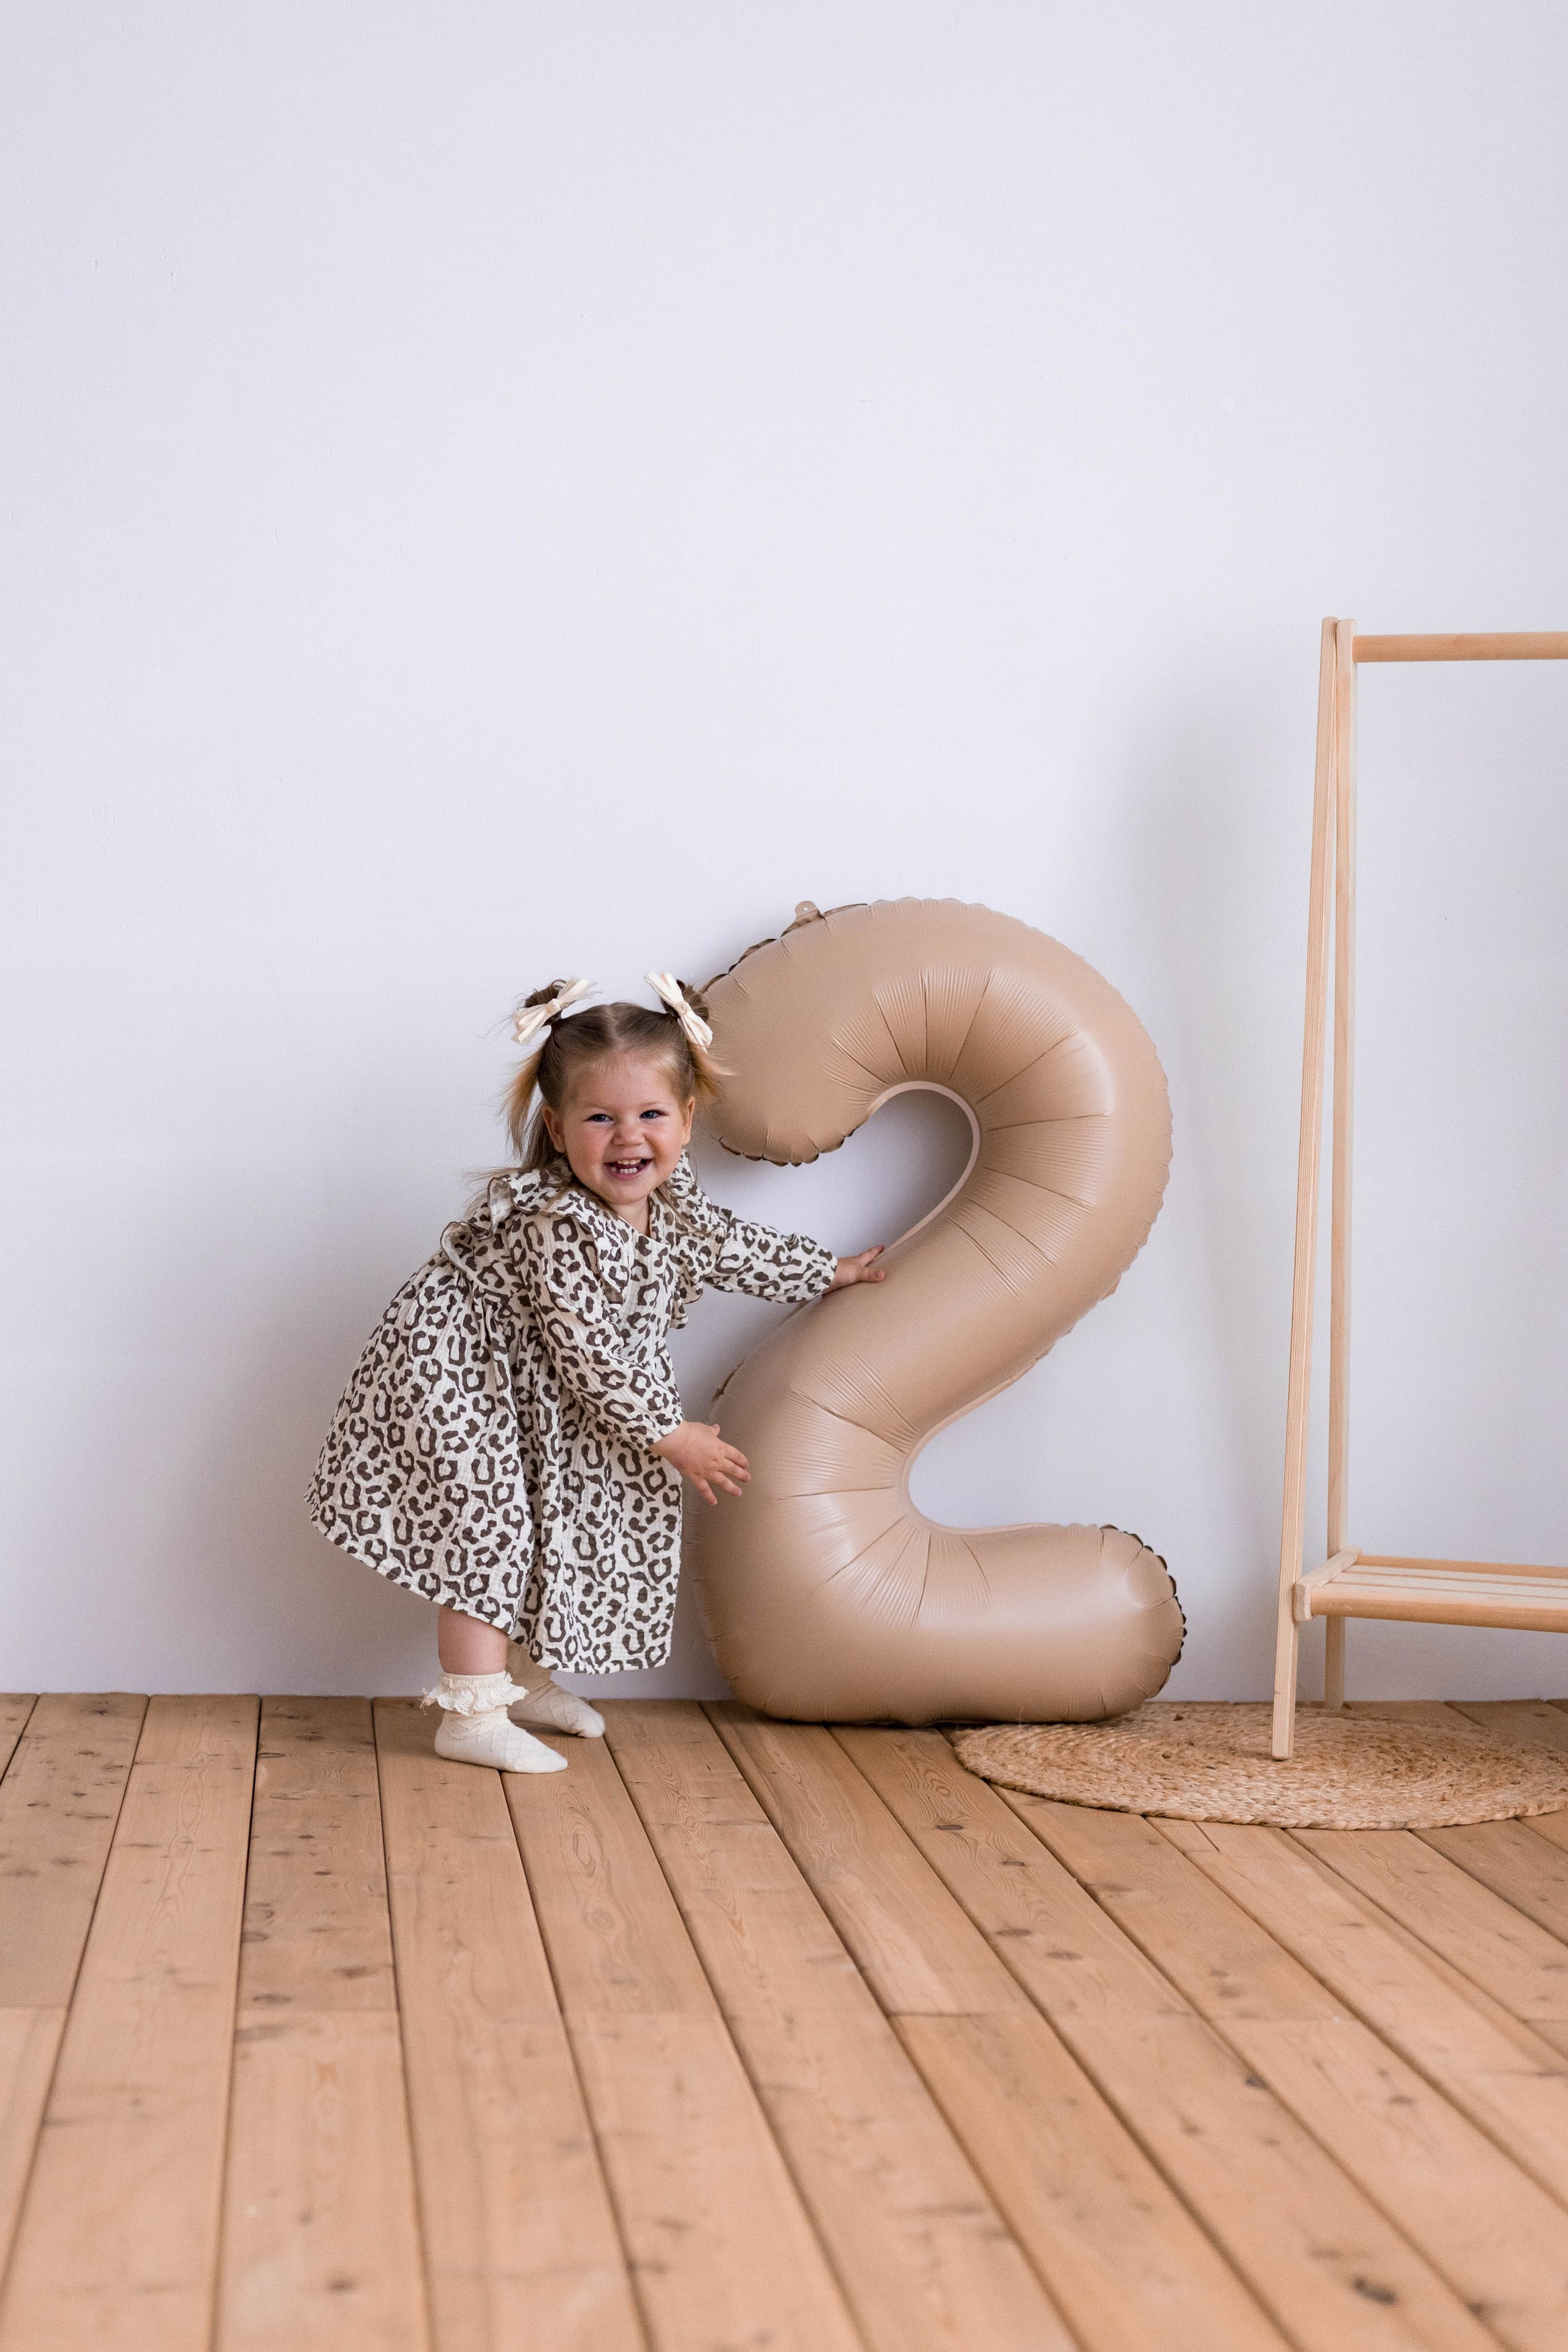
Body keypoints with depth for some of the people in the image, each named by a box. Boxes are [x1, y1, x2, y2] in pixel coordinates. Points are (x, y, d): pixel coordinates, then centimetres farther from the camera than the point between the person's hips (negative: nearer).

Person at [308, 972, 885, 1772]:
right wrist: (671, 1437, -21)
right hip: (456, 1382, -9)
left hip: (546, 1399, 9)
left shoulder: (673, 1199, -8)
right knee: (487, 1531, -9)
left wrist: (833, 1271, 23)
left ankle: (530, 1680, 34)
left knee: (557, 1532, 17)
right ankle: (472, 1717, -1)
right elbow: (588, 1353, -30)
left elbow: (736, 1249, 13)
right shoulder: (555, 1224, -35)